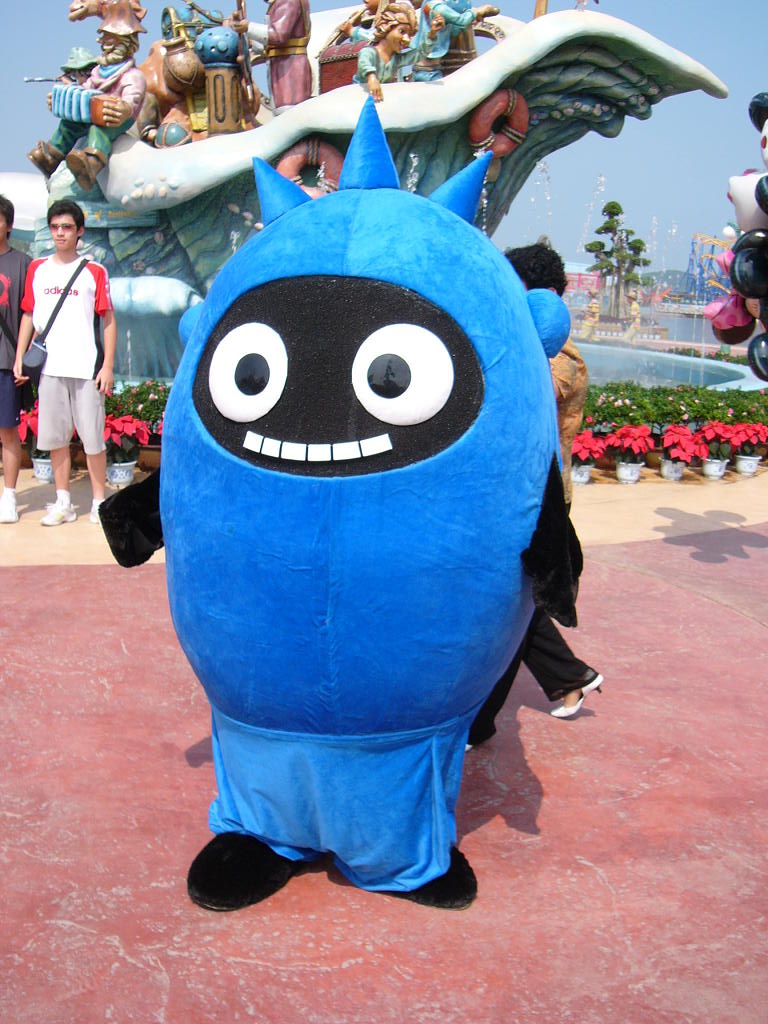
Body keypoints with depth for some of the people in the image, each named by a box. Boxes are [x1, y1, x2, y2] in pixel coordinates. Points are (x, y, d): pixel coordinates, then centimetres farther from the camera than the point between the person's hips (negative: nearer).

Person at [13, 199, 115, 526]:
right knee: (55, 437, 6)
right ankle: (63, 504, 16)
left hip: (86, 369, -3)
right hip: (49, 368, 3)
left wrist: (108, 366, -6)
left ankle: (99, 502, 9)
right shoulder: (37, 269, 11)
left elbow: (108, 320, 1)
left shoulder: (94, 272, 3)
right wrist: (19, 358, 5)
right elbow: (28, 315, 14)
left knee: (93, 438, -1)